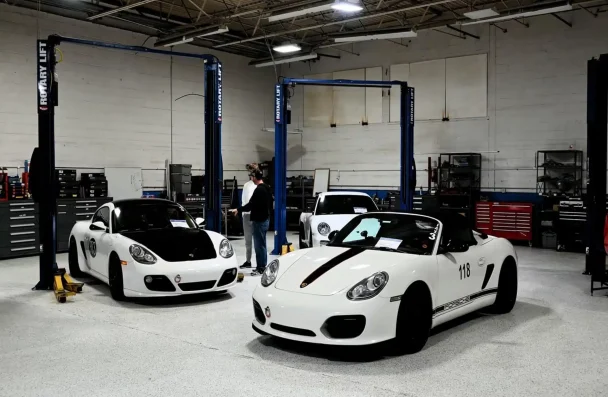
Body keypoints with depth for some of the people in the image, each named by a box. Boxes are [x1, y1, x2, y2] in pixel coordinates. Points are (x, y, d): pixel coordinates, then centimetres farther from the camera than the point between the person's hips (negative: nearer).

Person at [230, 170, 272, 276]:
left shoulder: (259, 190, -18)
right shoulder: (267, 188, 11)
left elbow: (250, 205, -22)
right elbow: (270, 204, 19)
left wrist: (238, 209, -13)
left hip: (259, 220, -10)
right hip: (265, 218, 10)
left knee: (259, 245, -5)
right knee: (262, 244, 15)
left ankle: (260, 268, -1)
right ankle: (262, 266, 22)